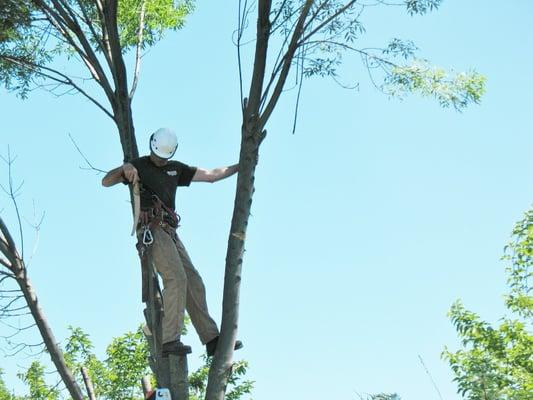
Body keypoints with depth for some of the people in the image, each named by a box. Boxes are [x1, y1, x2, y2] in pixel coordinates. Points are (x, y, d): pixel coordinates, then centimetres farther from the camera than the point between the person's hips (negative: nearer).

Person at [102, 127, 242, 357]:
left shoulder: (175, 169, 24)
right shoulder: (139, 166, 7)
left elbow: (211, 176, 26)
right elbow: (106, 182, -2)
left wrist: (240, 166, 21)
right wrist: (124, 168, -22)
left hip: (169, 232, 7)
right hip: (151, 229, -7)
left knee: (193, 282, 2)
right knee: (176, 278, -23)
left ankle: (212, 340, 4)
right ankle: (170, 341, -28)